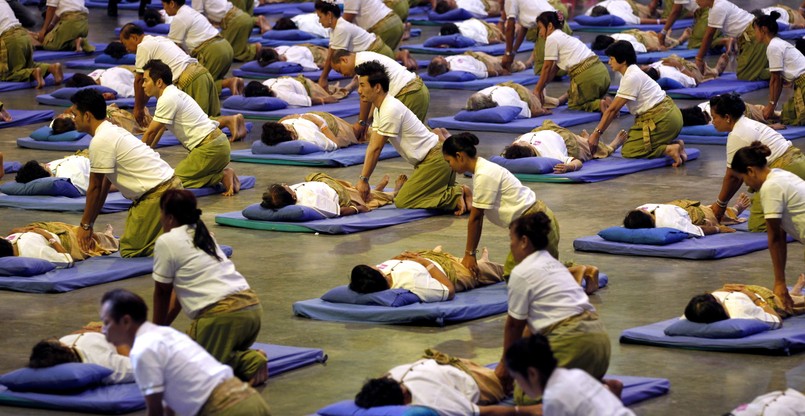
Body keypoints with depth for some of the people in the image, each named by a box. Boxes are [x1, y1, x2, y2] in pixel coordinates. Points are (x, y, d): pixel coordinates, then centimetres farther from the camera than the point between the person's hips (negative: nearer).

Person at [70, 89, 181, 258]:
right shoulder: (113, 131, 17)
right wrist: (88, 223, 21)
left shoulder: (100, 142, -14)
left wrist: (85, 225, 5)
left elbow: (95, 188, -7)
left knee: (129, 250, -7)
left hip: (158, 196, -10)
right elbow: (105, 185, 20)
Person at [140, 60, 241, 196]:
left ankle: (222, 177, -10)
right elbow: (158, 131, 24)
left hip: (209, 148, -10)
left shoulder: (167, 99, -13)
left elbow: (151, 132, -7)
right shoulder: (173, 95, 17)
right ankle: (223, 174, 8)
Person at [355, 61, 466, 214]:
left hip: (436, 159, -10)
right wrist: (362, 180, 2)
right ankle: (455, 191, 11)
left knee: (402, 201, -15)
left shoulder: (391, 110, -22)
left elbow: (376, 149, -18)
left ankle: (457, 196, -13)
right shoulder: (380, 108, 10)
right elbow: (372, 146, 8)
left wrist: (364, 180, -13)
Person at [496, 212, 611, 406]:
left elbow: (514, 325, 5)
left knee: (524, 396, -5)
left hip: (573, 343, -9)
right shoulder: (553, 264, 22)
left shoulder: (521, 273, -4)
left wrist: (505, 364, 18)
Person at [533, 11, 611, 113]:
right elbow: (554, 69, 27)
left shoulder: (552, 39, -2)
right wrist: (541, 88, 26)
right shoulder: (564, 37, 26)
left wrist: (537, 90, 9)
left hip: (587, 76, -8)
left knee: (574, 105, 12)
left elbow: (547, 67, 1)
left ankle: (600, 105, -13)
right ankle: (603, 101, 0)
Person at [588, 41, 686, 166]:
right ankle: (675, 145, 6)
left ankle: (670, 150, -15)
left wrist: (597, 134, -13)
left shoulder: (632, 78, -18)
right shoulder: (631, 73, 12)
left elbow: (613, 109, -17)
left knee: (628, 151, -9)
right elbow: (614, 108, 12)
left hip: (662, 119, -10)